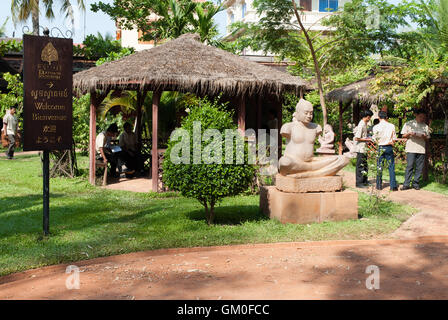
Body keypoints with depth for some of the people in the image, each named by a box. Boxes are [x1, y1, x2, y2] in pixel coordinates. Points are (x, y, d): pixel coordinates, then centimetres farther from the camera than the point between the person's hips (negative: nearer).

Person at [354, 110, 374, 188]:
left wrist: (368, 138, 10)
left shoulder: (365, 124, 11)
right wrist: (367, 140, -15)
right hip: (360, 148, -10)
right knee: (360, 166, -3)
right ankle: (359, 183, 3)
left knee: (365, 165, 16)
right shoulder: (361, 125, -18)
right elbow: (357, 138, -21)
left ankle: (365, 181, 25)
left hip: (364, 148, 10)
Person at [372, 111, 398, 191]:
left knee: (379, 167, 8)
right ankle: (393, 186, 4)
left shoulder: (376, 127, -6)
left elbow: (375, 139, 1)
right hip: (389, 147, 0)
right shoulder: (391, 126, -4)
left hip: (381, 148, 0)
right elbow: (394, 139, 0)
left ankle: (379, 185, 12)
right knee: (391, 167, 5)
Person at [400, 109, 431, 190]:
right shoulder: (408, 124, 9)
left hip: (421, 149, 3)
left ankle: (416, 183, 8)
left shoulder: (425, 126, 15)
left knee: (419, 168, 0)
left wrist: (424, 136, -6)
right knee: (410, 166, -8)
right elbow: (404, 135, 9)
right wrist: (410, 134, -11)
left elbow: (427, 138, 16)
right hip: (411, 149, -3)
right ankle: (406, 184, -6)